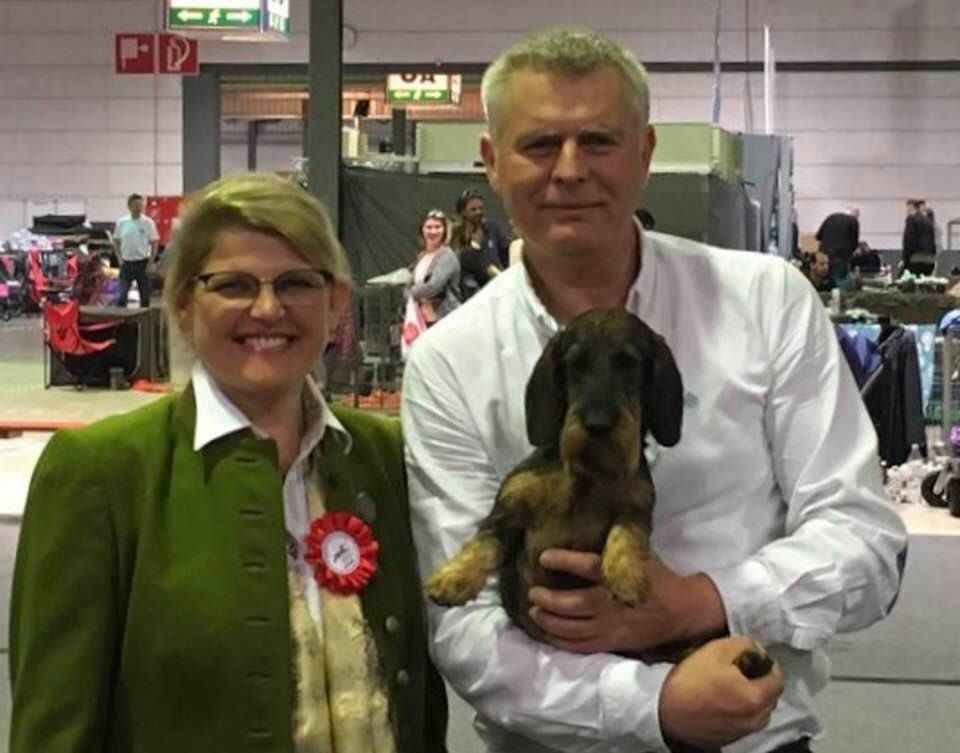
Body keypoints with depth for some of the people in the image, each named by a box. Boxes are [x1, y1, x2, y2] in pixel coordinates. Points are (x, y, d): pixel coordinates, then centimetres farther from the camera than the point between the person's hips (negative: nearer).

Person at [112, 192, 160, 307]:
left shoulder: (148, 222, -5)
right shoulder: (121, 222, 1)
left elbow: (154, 243, -1)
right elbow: (116, 241, 11)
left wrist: (150, 262, -8)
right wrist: (119, 259, 2)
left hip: (142, 263, -1)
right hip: (126, 263, 1)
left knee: (145, 297, 5)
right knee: (121, 297, -1)